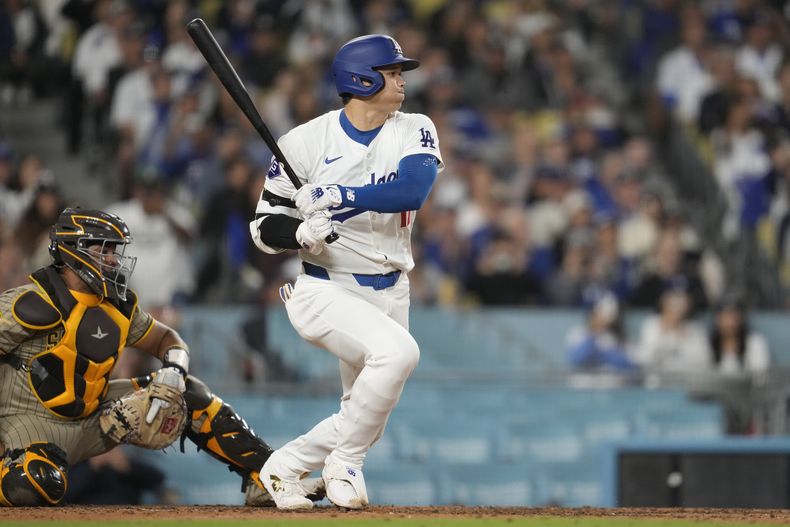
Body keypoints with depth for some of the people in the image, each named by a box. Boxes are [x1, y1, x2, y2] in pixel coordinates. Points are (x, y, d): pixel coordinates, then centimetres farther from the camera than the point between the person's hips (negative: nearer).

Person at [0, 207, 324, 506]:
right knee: (34, 487, -40)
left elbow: (167, 339, 17)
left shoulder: (117, 308, 5)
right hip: (32, 419, -7)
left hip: (94, 416, 7)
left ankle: (265, 475, 4)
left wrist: (174, 368, -8)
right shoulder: (33, 305, -19)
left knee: (187, 396, 0)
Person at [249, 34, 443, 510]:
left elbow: (413, 189, -21)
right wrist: (301, 233, -25)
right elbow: (266, 227, -4)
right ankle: (344, 465, -15)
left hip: (388, 293, 6)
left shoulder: (415, 132, -1)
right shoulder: (307, 141, -9)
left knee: (365, 422, 10)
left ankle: (284, 467, 34)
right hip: (324, 288, -5)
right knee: (398, 350, -31)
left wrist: (339, 196, -30)